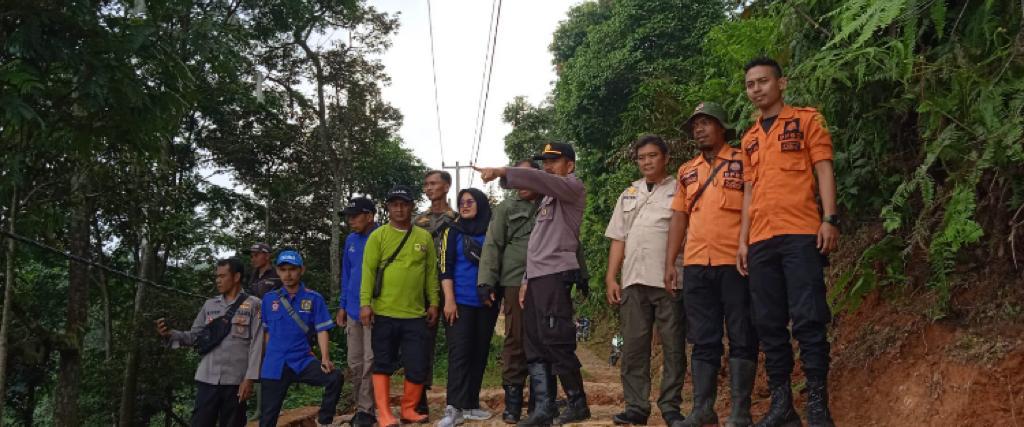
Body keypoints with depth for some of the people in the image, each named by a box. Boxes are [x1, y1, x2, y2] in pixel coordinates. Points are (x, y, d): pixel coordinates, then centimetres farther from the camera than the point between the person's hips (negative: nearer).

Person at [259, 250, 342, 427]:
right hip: (275, 365, 1)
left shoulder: (313, 298, 0)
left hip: (303, 361, -1)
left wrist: (325, 358, -18)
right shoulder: (269, 298, 6)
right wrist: (273, 355, 7)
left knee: (335, 377, -27)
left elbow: (321, 330, -4)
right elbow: (266, 332, 14)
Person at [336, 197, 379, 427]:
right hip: (353, 311, 7)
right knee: (355, 363, 9)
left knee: (370, 362, -5)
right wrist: (342, 306, 14)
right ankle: (361, 408, 18)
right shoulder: (350, 240, 11)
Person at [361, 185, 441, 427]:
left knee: (418, 366, 4)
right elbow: (368, 271, -5)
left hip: (415, 314, 2)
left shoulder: (424, 237, 8)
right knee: (383, 364, 4)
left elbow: (431, 272, 10)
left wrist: (433, 302, 6)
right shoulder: (378, 236, 0)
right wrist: (365, 303, -12)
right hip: (384, 313, -2)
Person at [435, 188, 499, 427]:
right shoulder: (454, 231, 4)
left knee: (479, 352, 5)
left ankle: (471, 404, 13)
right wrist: (449, 300, -10)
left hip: (486, 302, 3)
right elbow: (446, 267, -2)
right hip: (460, 301, -3)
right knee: (459, 352, -8)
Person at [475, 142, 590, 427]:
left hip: (556, 275, -9)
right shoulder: (548, 198, 26)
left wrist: (501, 172, -28)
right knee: (536, 347, 4)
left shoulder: (573, 187, 0)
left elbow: (538, 180, -21)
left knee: (556, 343, -10)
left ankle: (577, 403, 2)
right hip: (537, 277, 9)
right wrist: (527, 279, 17)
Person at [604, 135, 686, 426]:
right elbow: (619, 239, 17)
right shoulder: (628, 195, 19)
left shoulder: (679, 190, 4)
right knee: (633, 346, 3)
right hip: (634, 281, 4)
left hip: (670, 281, -4)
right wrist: (611, 278, 8)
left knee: (673, 346, 0)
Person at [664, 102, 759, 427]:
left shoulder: (742, 162, 2)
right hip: (696, 265, 5)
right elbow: (679, 218, 17)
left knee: (741, 338, 0)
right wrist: (670, 263, 11)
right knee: (703, 340, 7)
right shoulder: (686, 171, 17)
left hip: (735, 262, -5)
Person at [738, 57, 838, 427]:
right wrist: (743, 240, 13)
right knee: (769, 324, 3)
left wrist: (829, 219, -12)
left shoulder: (806, 120, 7)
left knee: (808, 320, -9)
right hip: (761, 241, 5)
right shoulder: (749, 139, 21)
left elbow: (823, 170, 0)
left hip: (801, 234, -5)